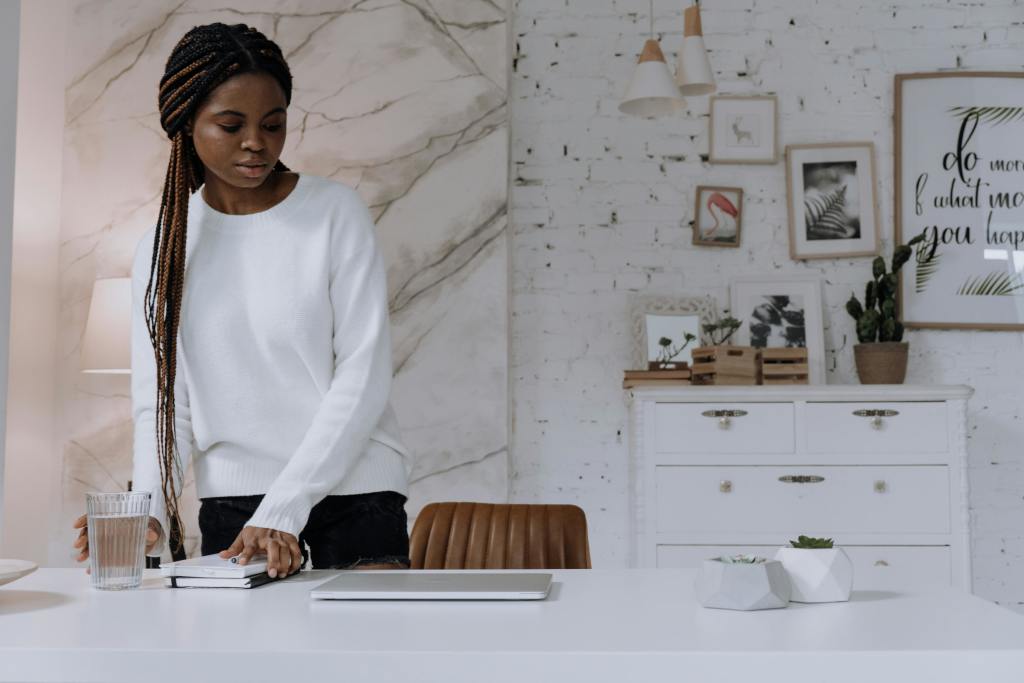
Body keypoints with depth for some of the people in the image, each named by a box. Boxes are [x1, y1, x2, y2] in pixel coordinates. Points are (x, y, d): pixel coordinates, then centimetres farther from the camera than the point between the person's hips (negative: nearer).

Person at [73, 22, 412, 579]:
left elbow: (364, 376, -11)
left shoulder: (335, 213, -6)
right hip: (229, 503, 3)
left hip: (353, 491, -2)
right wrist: (150, 511, -15)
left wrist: (283, 511, -18)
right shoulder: (163, 248, 4)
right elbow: (160, 401, 3)